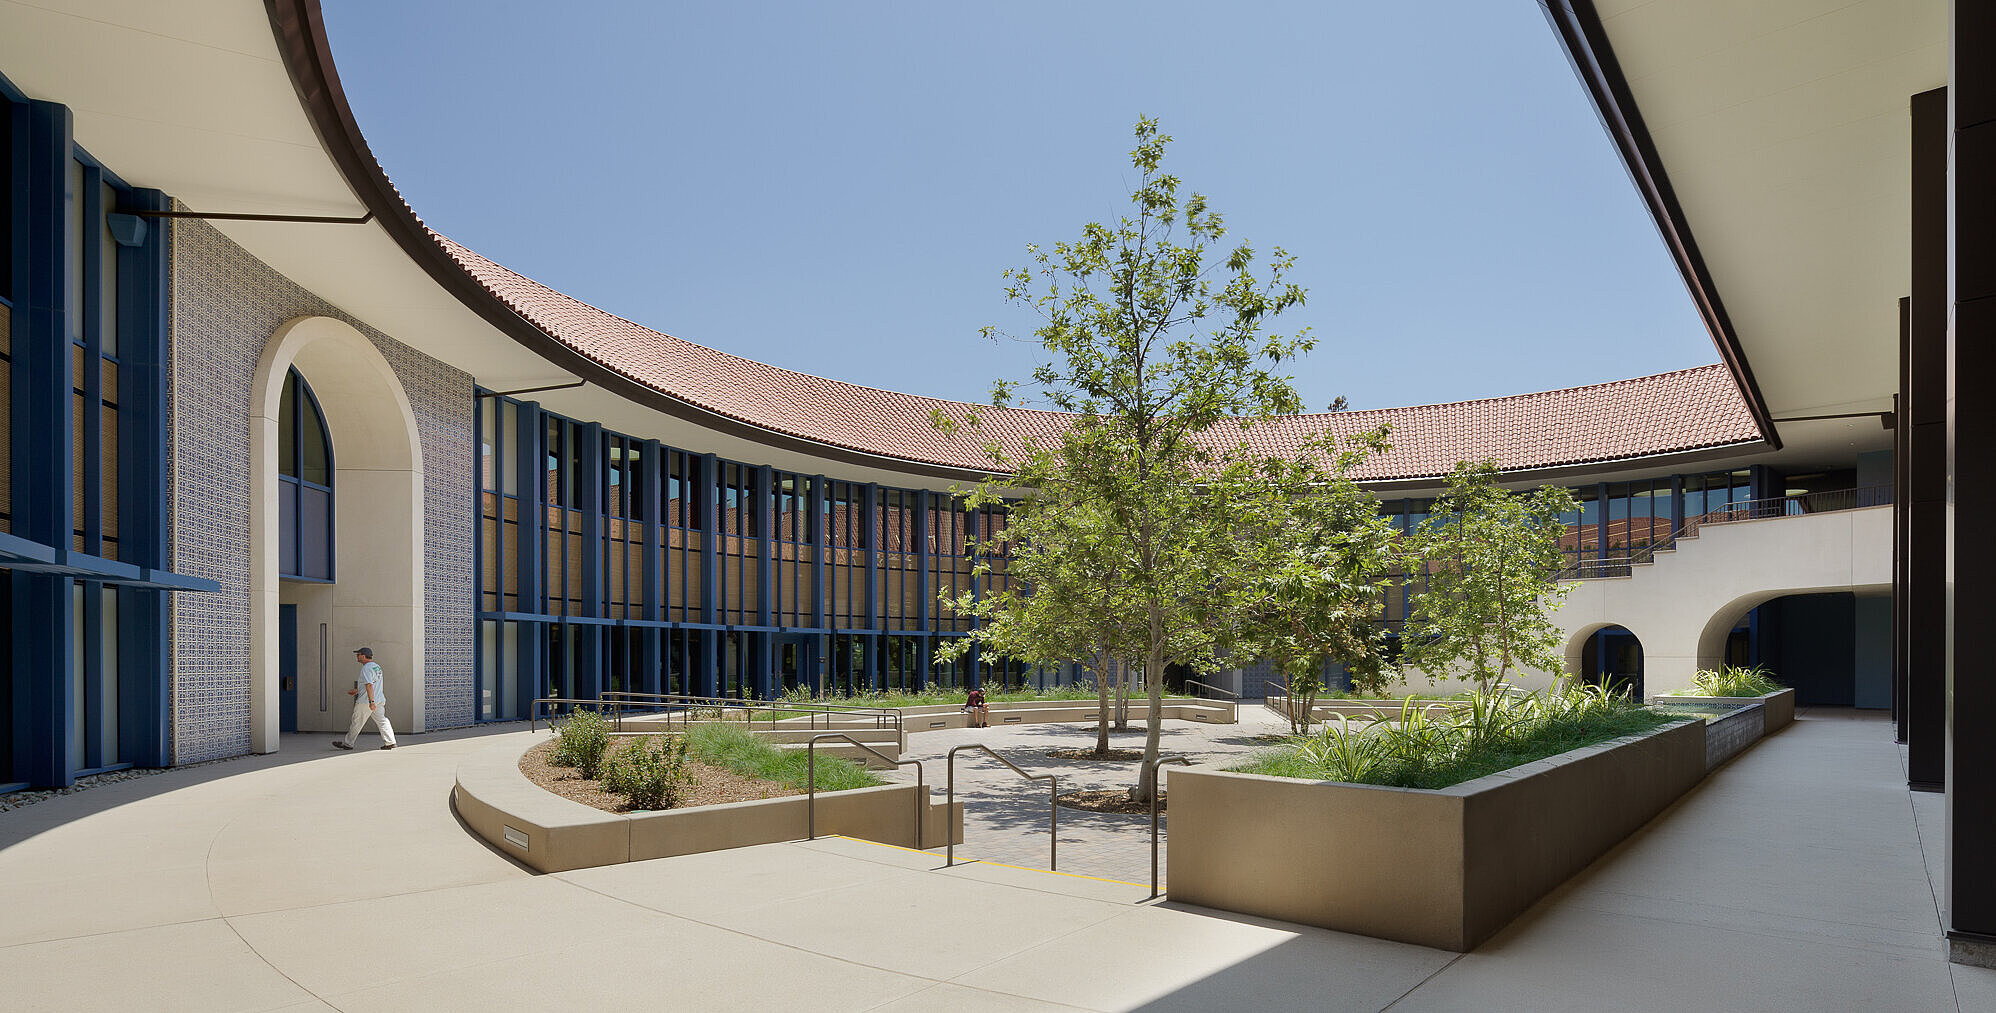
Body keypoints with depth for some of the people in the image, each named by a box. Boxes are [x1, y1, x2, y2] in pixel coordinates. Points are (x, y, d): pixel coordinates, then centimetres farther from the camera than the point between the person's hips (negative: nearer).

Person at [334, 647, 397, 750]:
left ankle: (347, 743, 17)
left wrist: (371, 701, -29)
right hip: (380, 700, 8)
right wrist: (357, 690, 32)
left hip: (365, 702, -8)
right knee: (382, 721, 5)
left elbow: (369, 685, -24)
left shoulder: (366, 668, -15)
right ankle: (390, 742, -2)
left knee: (357, 722, 5)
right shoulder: (377, 666, 15)